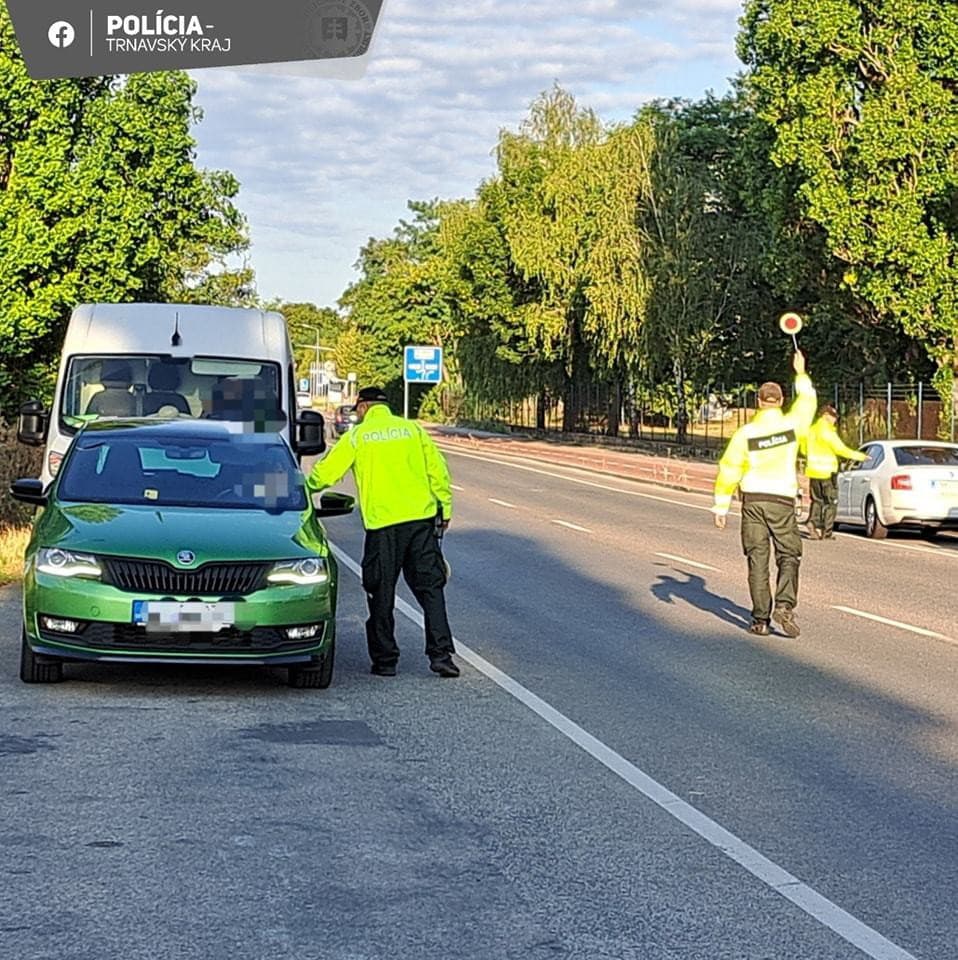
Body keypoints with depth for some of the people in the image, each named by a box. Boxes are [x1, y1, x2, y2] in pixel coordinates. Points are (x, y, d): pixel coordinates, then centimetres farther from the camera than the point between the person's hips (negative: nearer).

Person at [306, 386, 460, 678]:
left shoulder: (357, 437, 2)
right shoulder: (413, 429, 9)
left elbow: (325, 473, 2)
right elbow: (438, 470, 6)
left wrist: (306, 487, 21)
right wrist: (445, 508, 13)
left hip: (382, 524, -3)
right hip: (422, 518, 3)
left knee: (381, 595, 7)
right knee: (430, 588, 6)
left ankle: (384, 659, 10)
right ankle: (441, 654, -1)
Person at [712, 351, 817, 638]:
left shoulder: (745, 434, -5)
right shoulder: (792, 424, -3)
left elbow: (728, 471, -4)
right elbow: (807, 402, 19)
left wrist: (721, 507, 2)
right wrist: (801, 374, 32)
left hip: (753, 500, 0)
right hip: (782, 500, 0)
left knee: (757, 560, 5)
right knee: (789, 556, 9)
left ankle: (761, 618, 4)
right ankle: (784, 604, -13)